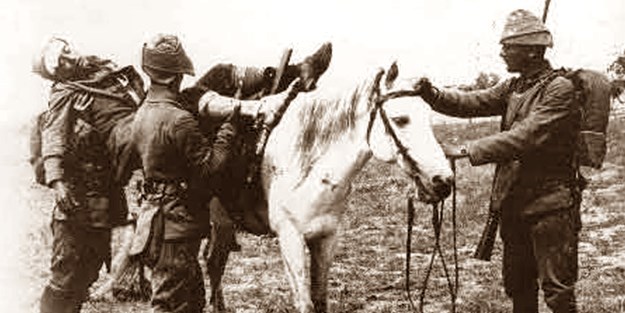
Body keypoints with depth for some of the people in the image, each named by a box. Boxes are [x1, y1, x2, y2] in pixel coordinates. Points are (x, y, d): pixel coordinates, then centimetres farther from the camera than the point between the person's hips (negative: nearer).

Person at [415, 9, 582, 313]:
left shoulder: (560, 89, -14)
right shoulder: (513, 88, 11)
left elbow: (525, 137, -24)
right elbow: (472, 103, 2)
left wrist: (469, 150, -27)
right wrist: (433, 94, -16)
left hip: (551, 204, -8)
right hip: (514, 202, 8)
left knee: (557, 289, -2)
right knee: (517, 286, 17)